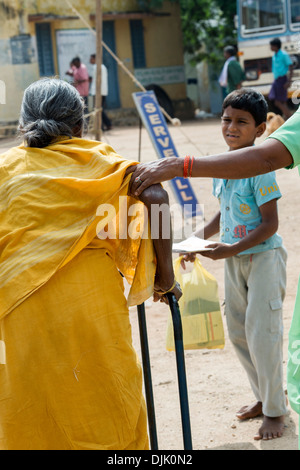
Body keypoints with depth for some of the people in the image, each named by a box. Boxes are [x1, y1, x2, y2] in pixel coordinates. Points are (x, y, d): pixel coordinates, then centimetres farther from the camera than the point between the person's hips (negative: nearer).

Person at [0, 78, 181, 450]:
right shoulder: (98, 161, 10)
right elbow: (155, 197, -5)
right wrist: (164, 274, 1)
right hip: (92, 306, 0)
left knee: (31, 423, 10)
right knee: (109, 417, 12)